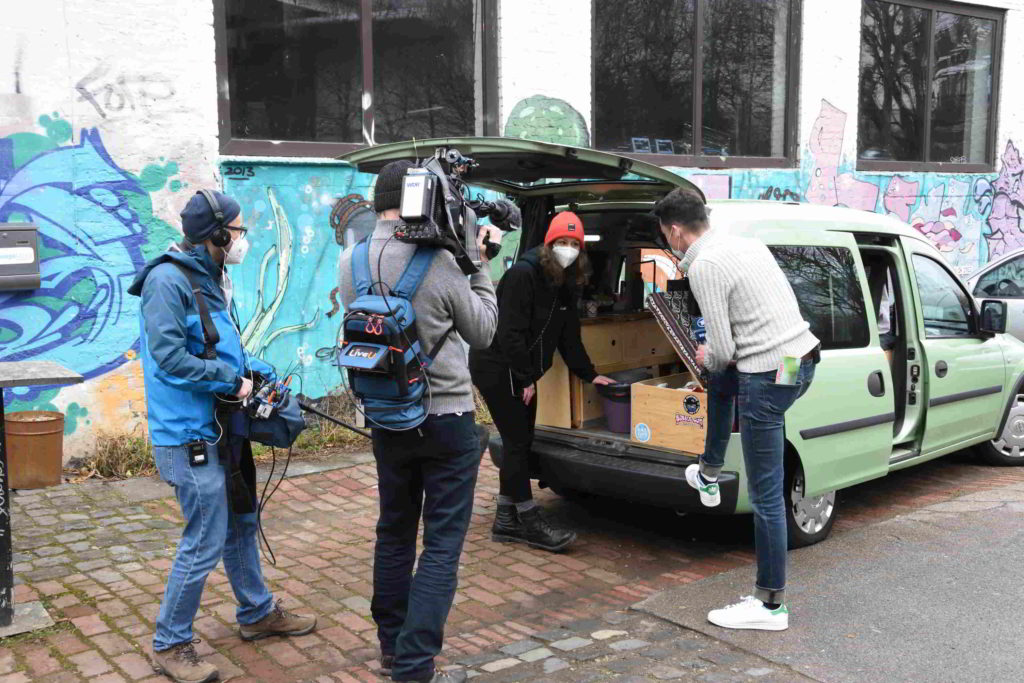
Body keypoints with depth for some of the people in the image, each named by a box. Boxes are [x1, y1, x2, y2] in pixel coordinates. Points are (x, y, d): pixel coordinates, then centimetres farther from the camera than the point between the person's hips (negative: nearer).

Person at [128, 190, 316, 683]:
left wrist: (255, 370, 5)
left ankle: (257, 614, 38)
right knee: (205, 544, -4)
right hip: (189, 436, -10)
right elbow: (170, 357, -23)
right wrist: (233, 379, -15)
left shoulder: (209, 280, 13)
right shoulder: (169, 280, -17)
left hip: (219, 430, 10)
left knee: (241, 525, 20)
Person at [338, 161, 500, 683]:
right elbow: (482, 331, -5)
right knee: (442, 544, 2)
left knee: (394, 532, 18)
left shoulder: (351, 263, -1)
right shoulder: (437, 262, -18)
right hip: (447, 419, -6)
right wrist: (479, 266, 5)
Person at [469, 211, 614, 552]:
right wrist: (525, 378, -19)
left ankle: (506, 521, 18)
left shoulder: (566, 286, 9)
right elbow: (510, 332, -22)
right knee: (517, 441, -7)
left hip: (521, 373, 9)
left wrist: (589, 374, 13)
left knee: (520, 441, 10)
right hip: (496, 367, -9)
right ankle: (530, 521, 0)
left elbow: (569, 337, 16)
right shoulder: (522, 275, -18)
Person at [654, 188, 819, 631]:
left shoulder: (704, 267, -13)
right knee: (721, 380, 36)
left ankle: (770, 605, 7)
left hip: (768, 377, -10)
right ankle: (708, 476, 46)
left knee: (766, 495, -2)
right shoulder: (748, 244, 13)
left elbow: (722, 351, -15)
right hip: (804, 356, 10)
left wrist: (707, 358, 11)